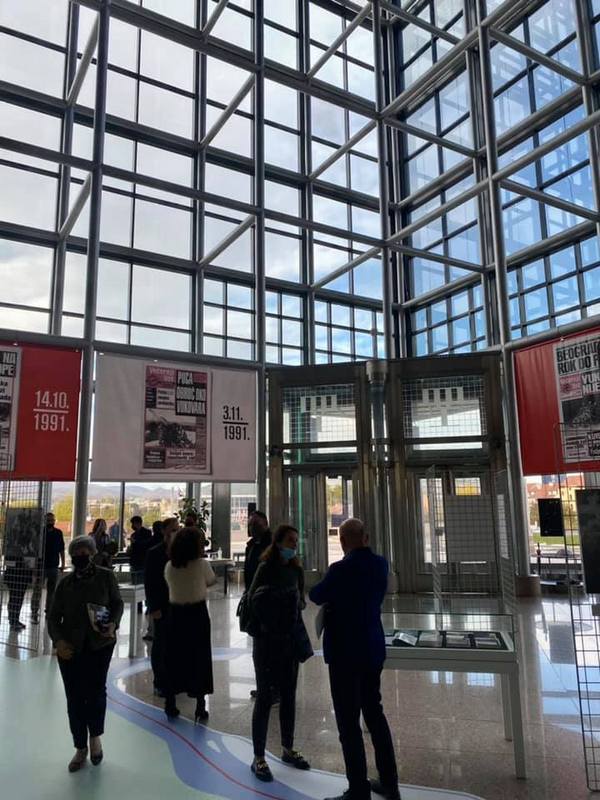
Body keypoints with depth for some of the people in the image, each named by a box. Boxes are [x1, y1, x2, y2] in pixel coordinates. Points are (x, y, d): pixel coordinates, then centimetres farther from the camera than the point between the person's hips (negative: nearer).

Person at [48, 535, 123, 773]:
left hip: (100, 644, -2)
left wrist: (113, 623, -15)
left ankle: (95, 736, 26)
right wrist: (58, 640, -8)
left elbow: (117, 603, 3)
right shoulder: (65, 583, 3)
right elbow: (53, 616, 6)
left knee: (96, 691, -5)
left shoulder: (106, 576, -3)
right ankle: (80, 748, 26)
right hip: (71, 647, 2)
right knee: (74, 697, 7)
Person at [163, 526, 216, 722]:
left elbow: (170, 584, 9)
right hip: (198, 614, -3)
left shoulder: (169, 566, -4)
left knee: (174, 658, 14)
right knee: (199, 659, 7)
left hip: (175, 614, 3)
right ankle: (200, 707, 10)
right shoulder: (202, 564, -13)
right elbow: (211, 581, 2)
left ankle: (170, 704, 22)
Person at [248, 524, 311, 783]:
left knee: (288, 695, 15)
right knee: (265, 697, 2)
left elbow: (299, 601, 11)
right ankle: (258, 758, 14)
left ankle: (288, 749, 31)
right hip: (267, 641, -6)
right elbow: (254, 599, -16)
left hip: (290, 639, 6)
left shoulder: (296, 570, 4)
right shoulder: (267, 567, -12)